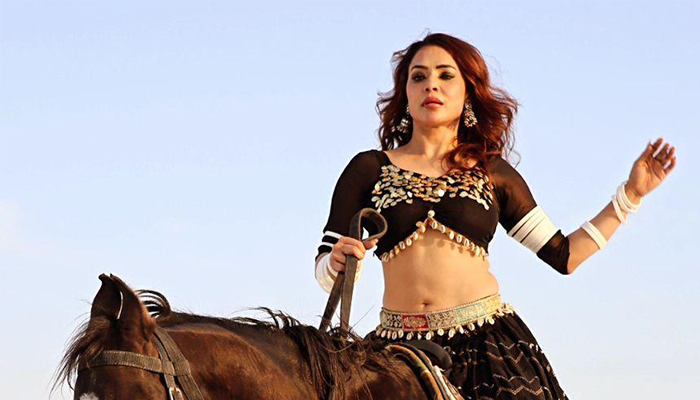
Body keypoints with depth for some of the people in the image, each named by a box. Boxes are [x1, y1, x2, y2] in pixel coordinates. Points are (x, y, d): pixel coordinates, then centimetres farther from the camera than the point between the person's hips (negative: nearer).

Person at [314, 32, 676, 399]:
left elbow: (563, 255, 14)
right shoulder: (369, 169, 10)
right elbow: (327, 275, 8)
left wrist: (631, 193, 14)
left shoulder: (493, 174, 13)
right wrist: (339, 259, -16)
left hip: (487, 341, 1)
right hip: (402, 347, -1)